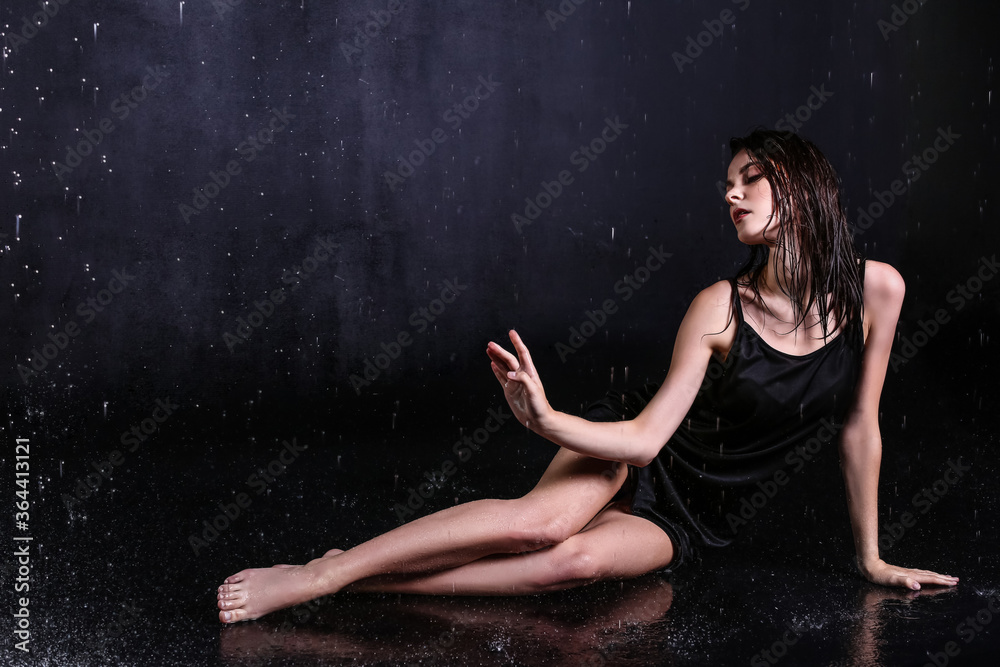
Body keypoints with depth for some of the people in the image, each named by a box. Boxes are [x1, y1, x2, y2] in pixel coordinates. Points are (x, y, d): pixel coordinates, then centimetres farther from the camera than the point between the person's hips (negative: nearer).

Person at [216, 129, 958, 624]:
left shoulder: (874, 291, -10)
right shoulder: (722, 306, -14)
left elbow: (861, 429, -1)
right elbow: (646, 435, -16)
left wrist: (870, 557, 5)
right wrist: (544, 419, -33)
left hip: (689, 514, 1)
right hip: (634, 453, -1)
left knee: (581, 561, -32)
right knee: (546, 518, -35)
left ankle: (356, 578, -29)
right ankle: (318, 573, -32)